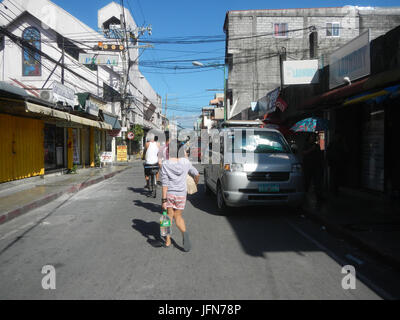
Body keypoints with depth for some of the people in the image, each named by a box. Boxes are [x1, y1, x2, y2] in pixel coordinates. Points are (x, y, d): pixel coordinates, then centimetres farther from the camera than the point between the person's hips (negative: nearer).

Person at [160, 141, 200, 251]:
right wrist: (195, 184, 27)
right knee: (178, 216, 15)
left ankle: (167, 241, 18)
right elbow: (196, 174, 7)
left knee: (169, 215, 15)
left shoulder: (165, 165, -11)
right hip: (181, 194, 2)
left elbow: (164, 184, -12)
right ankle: (184, 233, -12)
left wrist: (164, 200, -9)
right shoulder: (186, 162, -3)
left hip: (169, 193, -2)